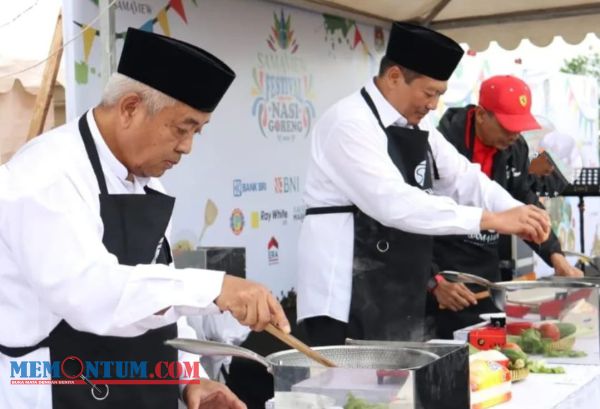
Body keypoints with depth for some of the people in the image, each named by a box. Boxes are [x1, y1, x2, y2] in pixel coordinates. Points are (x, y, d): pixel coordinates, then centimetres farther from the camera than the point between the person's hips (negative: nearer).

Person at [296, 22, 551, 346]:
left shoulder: (417, 129, 12)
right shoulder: (349, 123, -17)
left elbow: (464, 178, 12)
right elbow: (393, 202, -26)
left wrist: (517, 212, -8)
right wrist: (491, 219, -25)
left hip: (400, 297, 9)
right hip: (347, 299, -9)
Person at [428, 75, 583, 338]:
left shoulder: (515, 148, 2)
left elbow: (524, 203, 11)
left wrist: (555, 255, -2)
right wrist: (435, 282, -24)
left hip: (488, 274, 7)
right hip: (445, 276, -7)